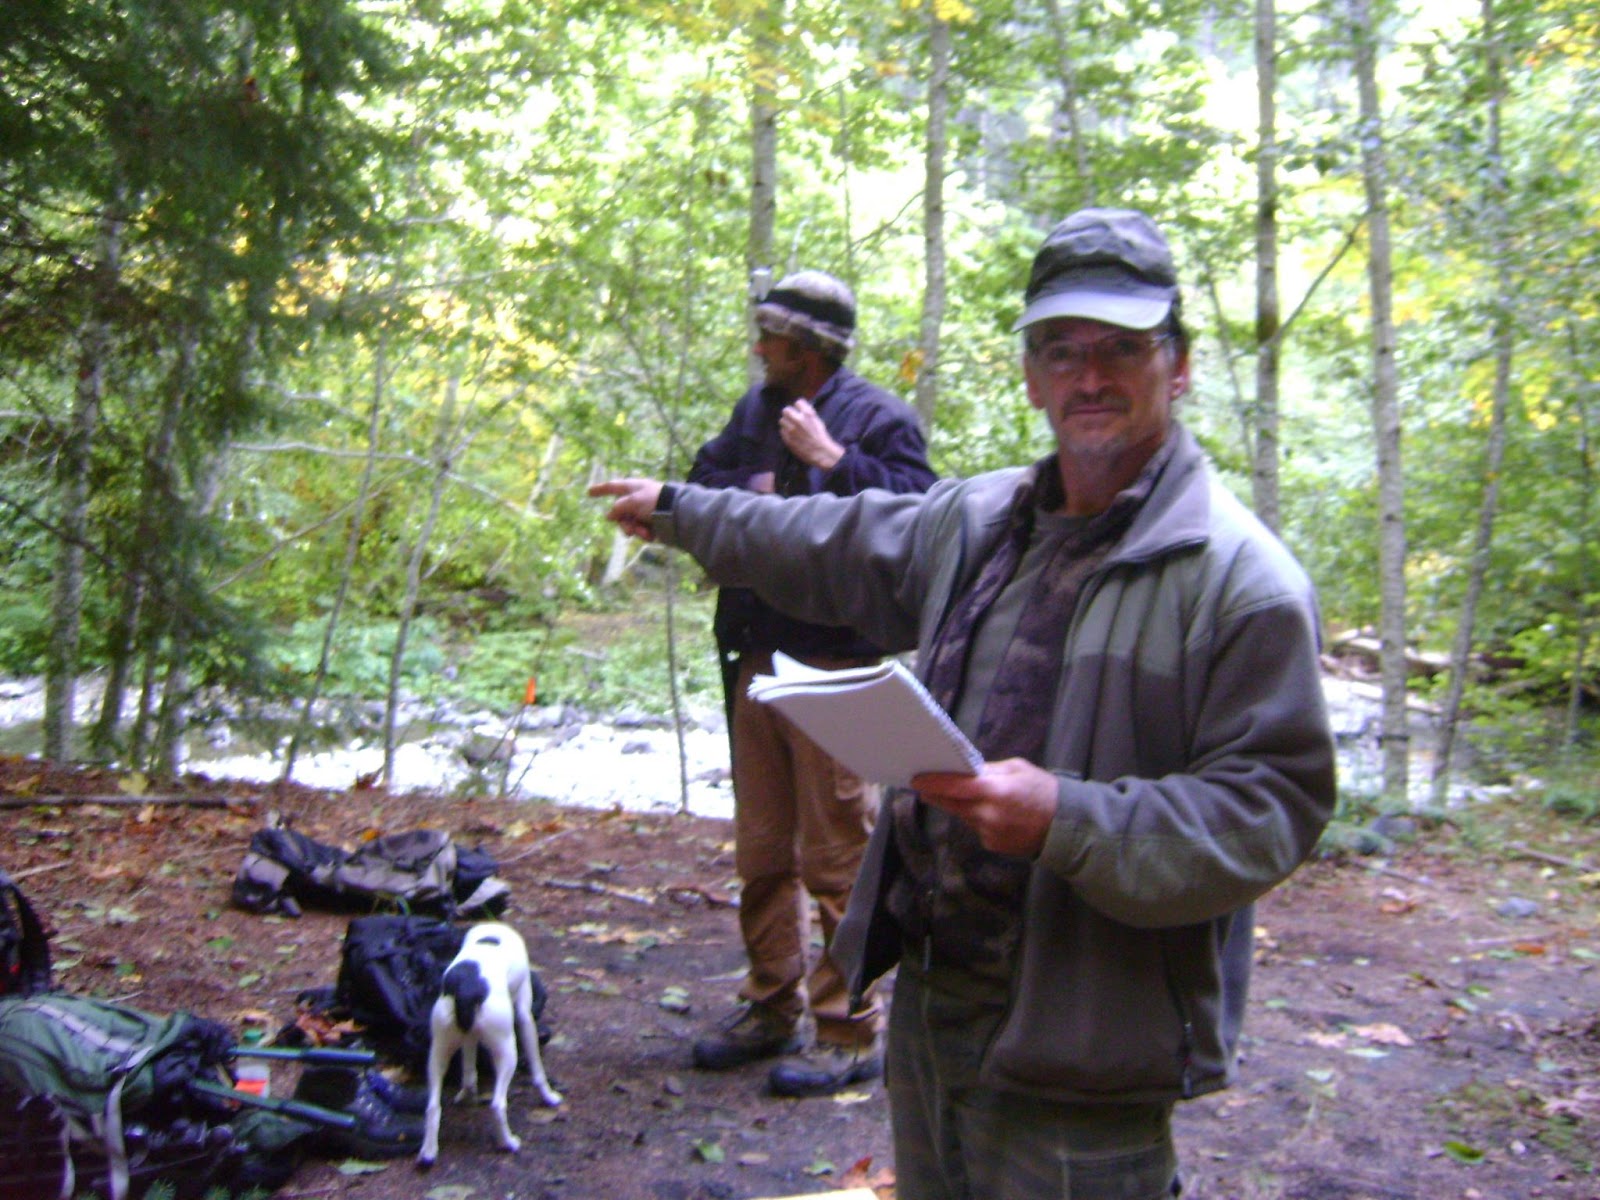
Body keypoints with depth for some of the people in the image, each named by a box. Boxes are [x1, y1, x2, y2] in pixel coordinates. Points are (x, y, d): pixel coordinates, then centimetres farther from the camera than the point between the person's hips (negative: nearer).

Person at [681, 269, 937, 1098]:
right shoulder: (756, 408, 15)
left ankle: (849, 1033, 12)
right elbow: (700, 483, 14)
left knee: (838, 857, -1)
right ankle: (773, 1007, 30)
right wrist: (750, 493, -4)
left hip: (837, 666, -7)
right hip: (755, 658, 7)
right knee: (762, 853, 15)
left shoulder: (880, 418, -7)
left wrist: (832, 459, -20)